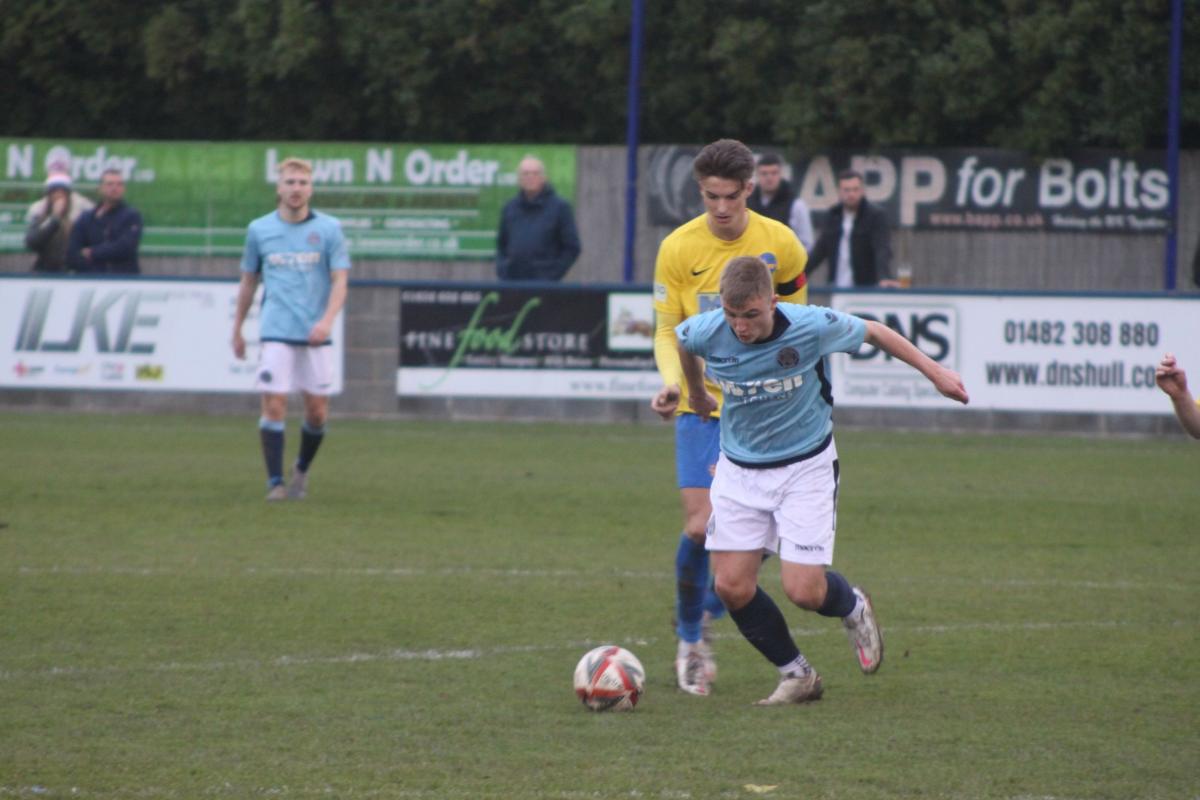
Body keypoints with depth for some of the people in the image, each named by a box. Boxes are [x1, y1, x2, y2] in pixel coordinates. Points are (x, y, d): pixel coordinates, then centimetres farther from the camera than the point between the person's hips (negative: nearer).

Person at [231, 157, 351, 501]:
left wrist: (327, 319, -19)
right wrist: (237, 329, 18)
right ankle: (275, 482, -5)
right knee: (274, 405, -10)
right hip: (276, 333, 0)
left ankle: (302, 470, 27)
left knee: (317, 412, 3)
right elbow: (248, 282, 16)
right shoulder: (259, 230, 6)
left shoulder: (329, 228, 2)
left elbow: (340, 281, -3)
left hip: (315, 336, 0)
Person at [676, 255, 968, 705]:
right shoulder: (706, 332, -16)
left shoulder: (812, 327, -24)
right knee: (732, 586, -6)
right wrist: (696, 394, 28)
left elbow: (874, 333, -5)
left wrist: (934, 372, 2)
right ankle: (797, 676, 14)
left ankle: (853, 608, 27)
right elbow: (680, 341, 11)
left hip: (805, 466, -3)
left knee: (804, 591, -11)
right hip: (739, 470, 3)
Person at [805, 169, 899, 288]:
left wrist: (884, 278, -32)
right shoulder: (832, 216, 9)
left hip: (866, 288, -5)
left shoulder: (876, 215, -6)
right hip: (836, 287, 5)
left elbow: (882, 250, -16)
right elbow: (820, 249, 13)